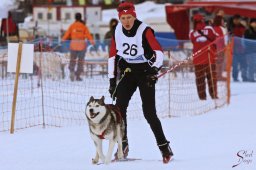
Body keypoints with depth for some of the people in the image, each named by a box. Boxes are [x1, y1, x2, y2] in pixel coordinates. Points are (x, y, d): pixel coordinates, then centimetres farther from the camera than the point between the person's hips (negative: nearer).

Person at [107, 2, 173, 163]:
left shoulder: (144, 31, -18)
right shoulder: (118, 32, -2)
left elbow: (159, 52, -26)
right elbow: (113, 55, 7)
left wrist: (155, 68, -42)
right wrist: (112, 80, 6)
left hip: (145, 72, -5)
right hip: (128, 72, 5)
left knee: (149, 112, -9)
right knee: (119, 106, -10)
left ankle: (164, 147, 2)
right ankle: (123, 145, -1)